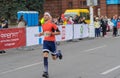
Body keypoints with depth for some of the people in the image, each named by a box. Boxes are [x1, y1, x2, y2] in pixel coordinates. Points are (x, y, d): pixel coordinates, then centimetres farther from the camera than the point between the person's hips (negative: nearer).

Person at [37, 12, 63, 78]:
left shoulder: (52, 24, -11)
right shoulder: (43, 25, 6)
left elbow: (58, 32, -9)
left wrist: (51, 33, -20)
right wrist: (41, 33, 3)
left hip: (52, 42, -4)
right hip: (45, 41, 4)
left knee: (54, 58, 9)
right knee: (45, 56, -13)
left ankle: (58, 53, 46)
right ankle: (46, 72, -11)